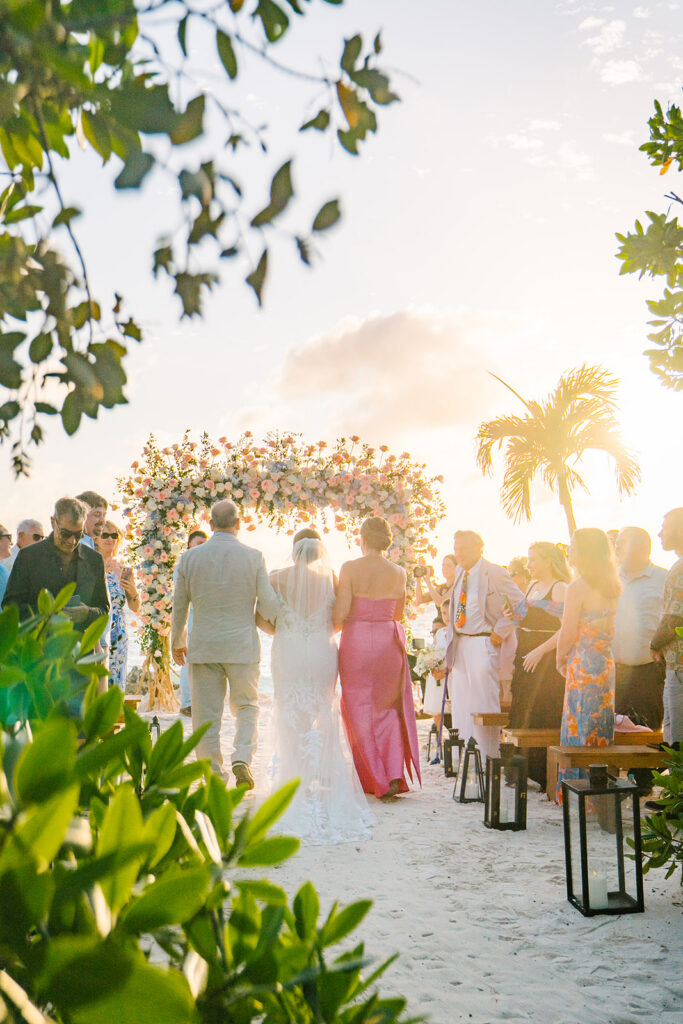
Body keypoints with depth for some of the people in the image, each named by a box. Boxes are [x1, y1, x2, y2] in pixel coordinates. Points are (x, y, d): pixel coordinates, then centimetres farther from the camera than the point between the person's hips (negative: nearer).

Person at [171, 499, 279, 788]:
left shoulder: (189, 557, 0)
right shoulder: (254, 557, -5)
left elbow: (179, 606, 8)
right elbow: (268, 605, -5)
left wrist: (177, 642, 22)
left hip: (203, 647, 1)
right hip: (243, 646, -1)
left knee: (206, 716, 8)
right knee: (246, 707, 15)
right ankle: (242, 758, -5)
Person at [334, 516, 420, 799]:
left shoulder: (350, 568, -9)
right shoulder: (398, 573, 1)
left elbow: (340, 613, -12)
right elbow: (398, 613, 12)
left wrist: (333, 628, 9)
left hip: (356, 641, -3)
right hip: (389, 641, 3)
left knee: (359, 711, 9)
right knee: (388, 708, 16)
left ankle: (375, 780, 13)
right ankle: (395, 774, 2)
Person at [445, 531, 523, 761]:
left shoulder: (495, 573, -11)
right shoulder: (460, 573, 13)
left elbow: (521, 604, -10)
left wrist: (501, 631, -12)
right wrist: (452, 644, 14)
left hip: (483, 645, -8)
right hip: (460, 645, 8)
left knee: (484, 702, -5)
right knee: (460, 701, 11)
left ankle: (487, 758, 3)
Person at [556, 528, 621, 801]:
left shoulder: (577, 588, -15)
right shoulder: (611, 587, 7)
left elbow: (568, 633, -14)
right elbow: (608, 629, 12)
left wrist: (561, 659, 3)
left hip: (583, 664, -7)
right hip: (606, 663, 7)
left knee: (579, 727, 0)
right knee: (601, 727, 13)